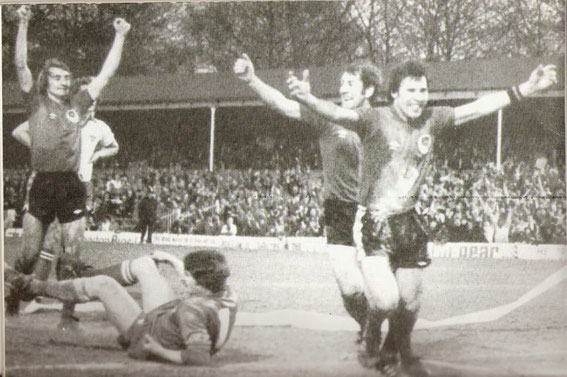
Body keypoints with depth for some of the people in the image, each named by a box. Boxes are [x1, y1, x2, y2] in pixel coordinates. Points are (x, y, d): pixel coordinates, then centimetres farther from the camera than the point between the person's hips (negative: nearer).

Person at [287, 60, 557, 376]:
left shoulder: (432, 119, 2)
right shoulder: (375, 119, -14)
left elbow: (478, 107, 8)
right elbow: (339, 114, -32)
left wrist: (526, 89, 7)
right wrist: (307, 99, -52)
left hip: (409, 223, 5)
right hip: (374, 223, -5)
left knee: (411, 302, 14)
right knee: (386, 300, -19)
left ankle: (400, 351, 45)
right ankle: (372, 333, 17)